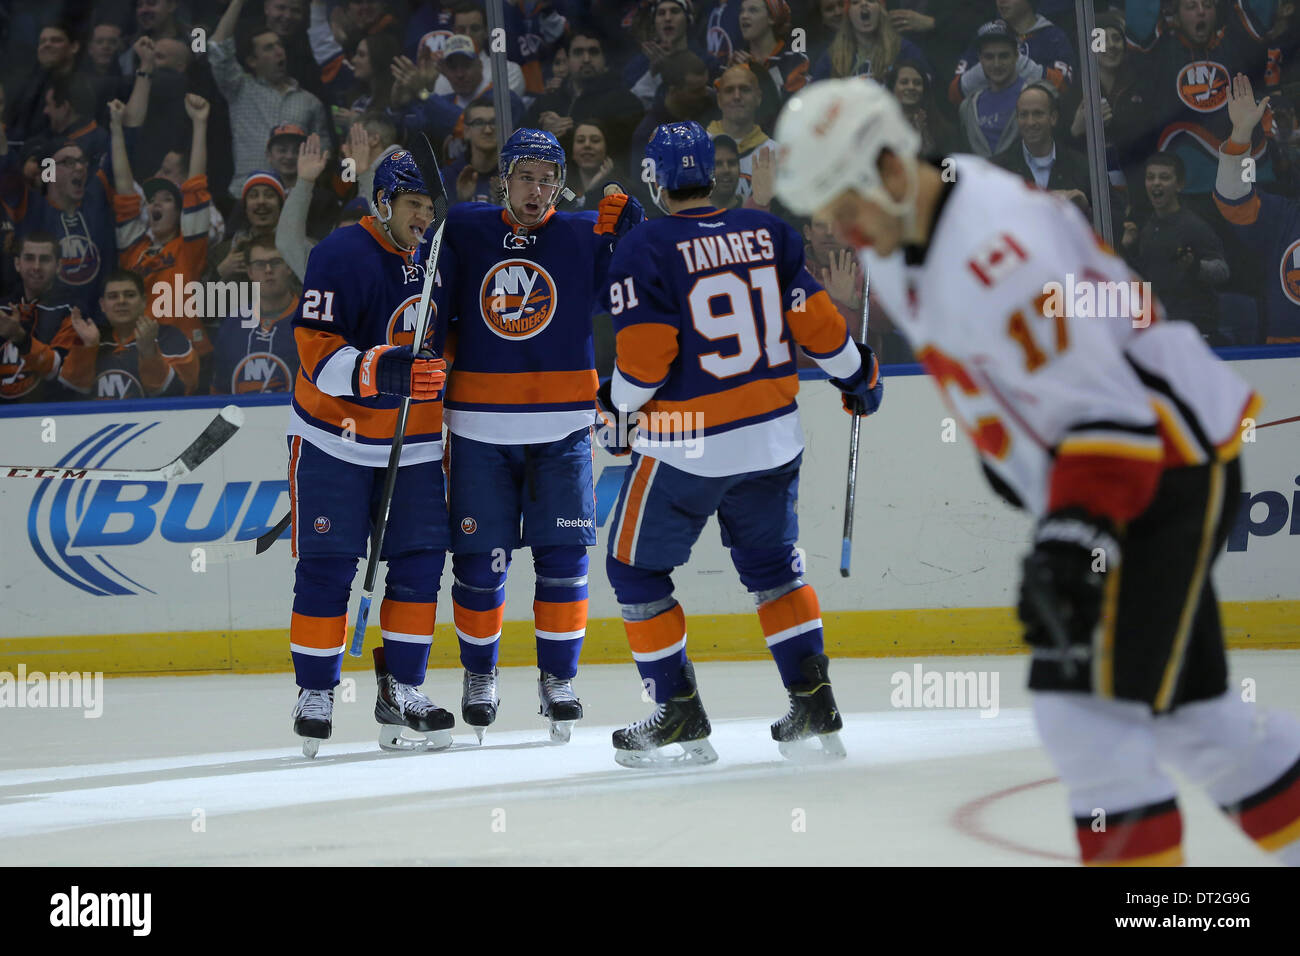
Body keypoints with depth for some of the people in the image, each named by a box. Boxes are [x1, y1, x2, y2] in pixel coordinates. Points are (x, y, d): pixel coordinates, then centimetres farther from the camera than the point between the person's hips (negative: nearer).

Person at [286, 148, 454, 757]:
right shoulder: (342, 256, -14)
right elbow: (317, 350, -20)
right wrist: (380, 371, -33)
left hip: (415, 443, 5)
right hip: (334, 437, -5)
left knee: (419, 562, 0)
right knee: (327, 567, -2)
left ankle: (399, 690, 9)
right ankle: (316, 694, 8)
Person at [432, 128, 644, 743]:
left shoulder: (585, 236, 3)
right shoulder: (462, 231, 5)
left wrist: (629, 230, -16)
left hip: (560, 429, 0)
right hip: (479, 426, 0)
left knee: (562, 556, -3)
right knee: (479, 559, 2)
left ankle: (558, 679, 10)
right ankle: (479, 674, 21)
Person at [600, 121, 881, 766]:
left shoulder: (643, 251, -12)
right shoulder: (769, 234, 1)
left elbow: (644, 355, -15)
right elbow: (814, 321, 3)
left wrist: (619, 406, 5)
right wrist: (859, 375, 20)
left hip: (684, 446, -5)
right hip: (772, 439, 5)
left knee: (635, 568, 12)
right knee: (772, 563, 21)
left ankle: (679, 712, 10)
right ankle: (813, 700, 13)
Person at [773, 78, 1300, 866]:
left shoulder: (998, 246, -28)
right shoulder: (895, 243, 3)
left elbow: (1106, 404, -29)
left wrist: (1075, 536, -35)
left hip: (1173, 465, -10)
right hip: (1102, 477, 10)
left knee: (1086, 697, -15)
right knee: (1179, 702, 15)